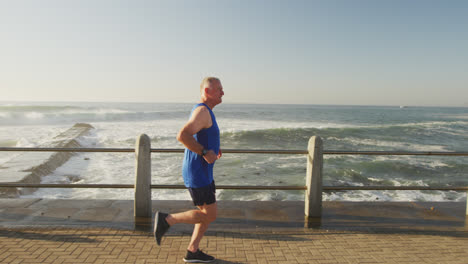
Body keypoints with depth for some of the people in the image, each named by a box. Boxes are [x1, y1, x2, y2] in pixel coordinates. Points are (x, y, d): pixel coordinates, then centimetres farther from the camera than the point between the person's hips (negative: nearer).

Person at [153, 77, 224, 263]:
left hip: (202, 172, 10)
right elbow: (182, 136, -30)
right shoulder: (202, 111, -18)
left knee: (209, 213, 15)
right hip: (197, 173, -10)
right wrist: (205, 152, -23)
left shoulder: (203, 111, 14)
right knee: (210, 215, -1)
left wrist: (213, 149, 14)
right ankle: (167, 220, 7)